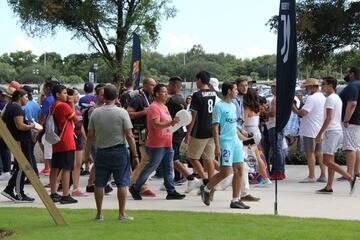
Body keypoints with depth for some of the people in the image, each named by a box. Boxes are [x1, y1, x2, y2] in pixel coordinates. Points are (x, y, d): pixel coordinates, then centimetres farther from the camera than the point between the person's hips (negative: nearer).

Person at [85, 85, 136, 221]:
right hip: (119, 150, -2)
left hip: (101, 152, 3)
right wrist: (135, 154, -3)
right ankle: (122, 214, 1)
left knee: (99, 184, 8)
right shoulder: (122, 113, -7)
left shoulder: (95, 113, 0)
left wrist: (87, 153, 14)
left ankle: (99, 213, 13)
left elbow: (90, 136, 3)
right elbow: (129, 136, -9)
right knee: (122, 183, 2)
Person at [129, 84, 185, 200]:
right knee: (150, 167, -1)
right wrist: (171, 123, -34)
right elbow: (156, 125, -26)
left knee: (169, 169, 6)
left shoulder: (164, 107, 17)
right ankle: (135, 188, 12)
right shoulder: (154, 107, -14)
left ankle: (171, 191, 7)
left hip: (167, 144, 9)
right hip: (156, 145, -9)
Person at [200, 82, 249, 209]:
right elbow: (215, 127, -13)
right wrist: (217, 146, -19)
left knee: (239, 170, 2)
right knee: (226, 172, -9)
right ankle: (206, 189, 12)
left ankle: (235, 200, 7)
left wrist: (241, 136, 21)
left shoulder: (233, 106, 16)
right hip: (225, 142, -8)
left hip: (236, 142, 8)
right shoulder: (219, 106, -9)